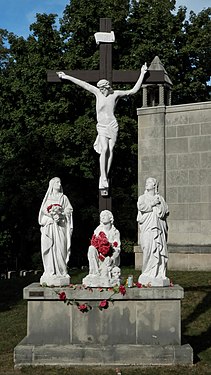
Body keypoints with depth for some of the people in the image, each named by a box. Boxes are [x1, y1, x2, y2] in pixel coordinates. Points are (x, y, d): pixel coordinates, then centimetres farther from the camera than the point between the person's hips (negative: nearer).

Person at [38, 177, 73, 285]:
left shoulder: (63, 197, 14)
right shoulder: (47, 198, 16)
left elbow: (69, 210, 6)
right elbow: (43, 211, 10)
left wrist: (60, 215, -11)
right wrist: (51, 216, -8)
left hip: (60, 226, -1)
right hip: (49, 226, 1)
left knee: (60, 248, -9)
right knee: (49, 249, -5)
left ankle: (61, 272, -8)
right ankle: (50, 272, -3)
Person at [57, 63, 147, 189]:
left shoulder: (116, 94, 0)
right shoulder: (98, 92, 4)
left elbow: (134, 90, 2)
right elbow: (83, 84, 4)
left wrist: (142, 75, 1)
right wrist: (67, 77, 7)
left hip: (113, 125, 0)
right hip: (101, 126, 0)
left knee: (110, 150, -4)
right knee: (104, 149, -14)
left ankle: (106, 176, 3)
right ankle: (103, 178, -13)